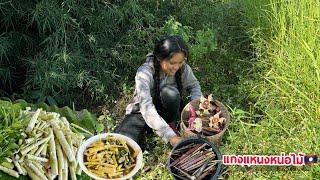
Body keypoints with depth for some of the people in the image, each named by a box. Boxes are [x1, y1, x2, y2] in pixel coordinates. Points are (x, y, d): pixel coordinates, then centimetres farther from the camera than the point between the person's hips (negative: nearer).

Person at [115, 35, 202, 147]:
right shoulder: (144, 73, -32)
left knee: (170, 92, -33)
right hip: (142, 111, -2)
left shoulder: (182, 68, -19)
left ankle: (171, 124, -4)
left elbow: (194, 85, 1)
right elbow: (147, 108, -41)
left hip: (165, 108, 3)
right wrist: (171, 136, -48)